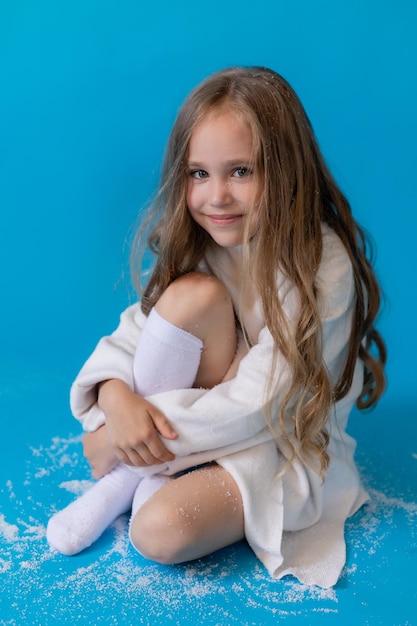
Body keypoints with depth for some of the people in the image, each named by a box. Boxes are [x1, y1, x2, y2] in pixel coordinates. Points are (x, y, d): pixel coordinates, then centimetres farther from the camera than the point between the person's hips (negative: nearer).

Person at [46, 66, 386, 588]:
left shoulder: (322, 270, -25)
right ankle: (153, 468, -12)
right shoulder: (197, 246, -7)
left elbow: (255, 407, -26)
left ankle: (143, 476, 1)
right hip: (203, 416, 5)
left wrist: (125, 441, -23)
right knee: (192, 293, -27)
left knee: (159, 531, -33)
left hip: (282, 445, -5)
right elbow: (137, 326, -5)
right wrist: (117, 396, -28)